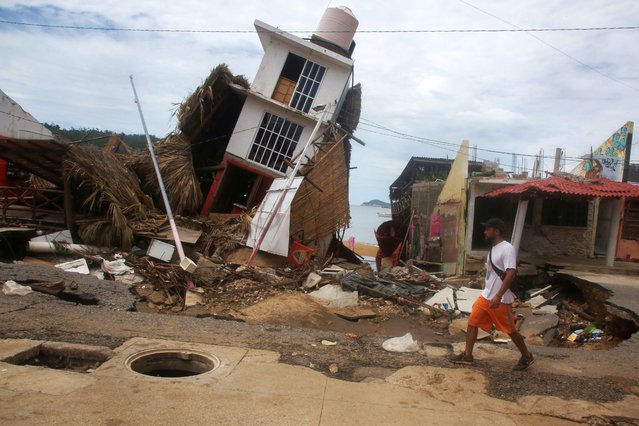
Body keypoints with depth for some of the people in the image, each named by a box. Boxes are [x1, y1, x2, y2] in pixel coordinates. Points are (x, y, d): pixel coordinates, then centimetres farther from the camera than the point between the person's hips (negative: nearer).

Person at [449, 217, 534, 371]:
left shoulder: (507, 249, -19)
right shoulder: (493, 248, 10)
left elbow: (511, 273, -27)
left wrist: (498, 296, -30)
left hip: (501, 299, -9)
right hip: (486, 296, 9)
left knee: (510, 330, 5)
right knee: (472, 322, 6)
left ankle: (527, 356, 27)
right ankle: (467, 355, 15)